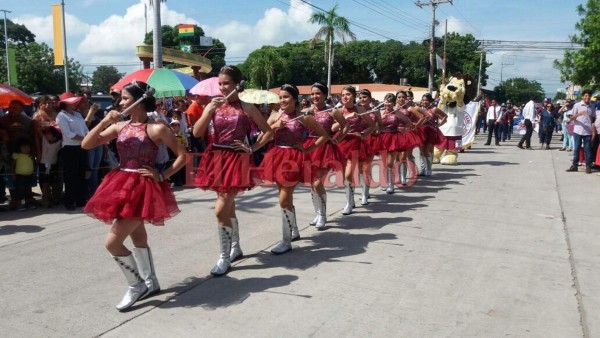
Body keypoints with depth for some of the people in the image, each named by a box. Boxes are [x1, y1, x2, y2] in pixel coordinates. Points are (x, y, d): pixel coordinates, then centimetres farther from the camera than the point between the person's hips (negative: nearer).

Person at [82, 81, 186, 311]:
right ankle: (151, 283, 35)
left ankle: (136, 285, 10)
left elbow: (182, 155, -7)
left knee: (112, 242, -10)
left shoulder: (156, 128, -11)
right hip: (122, 185, 8)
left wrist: (162, 176, -14)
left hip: (142, 188, -7)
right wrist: (104, 122, -9)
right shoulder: (120, 126, 6)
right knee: (138, 237, 18)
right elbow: (86, 145, 3)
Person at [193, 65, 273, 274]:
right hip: (216, 159, 5)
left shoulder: (246, 108, -2)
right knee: (228, 208, 16)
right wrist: (210, 110, -14)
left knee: (221, 210, -10)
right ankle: (236, 248, 33)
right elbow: (197, 133, -5)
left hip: (236, 160, -5)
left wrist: (252, 148, -5)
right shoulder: (213, 106, 6)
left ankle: (225, 258, 3)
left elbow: (268, 132, 3)